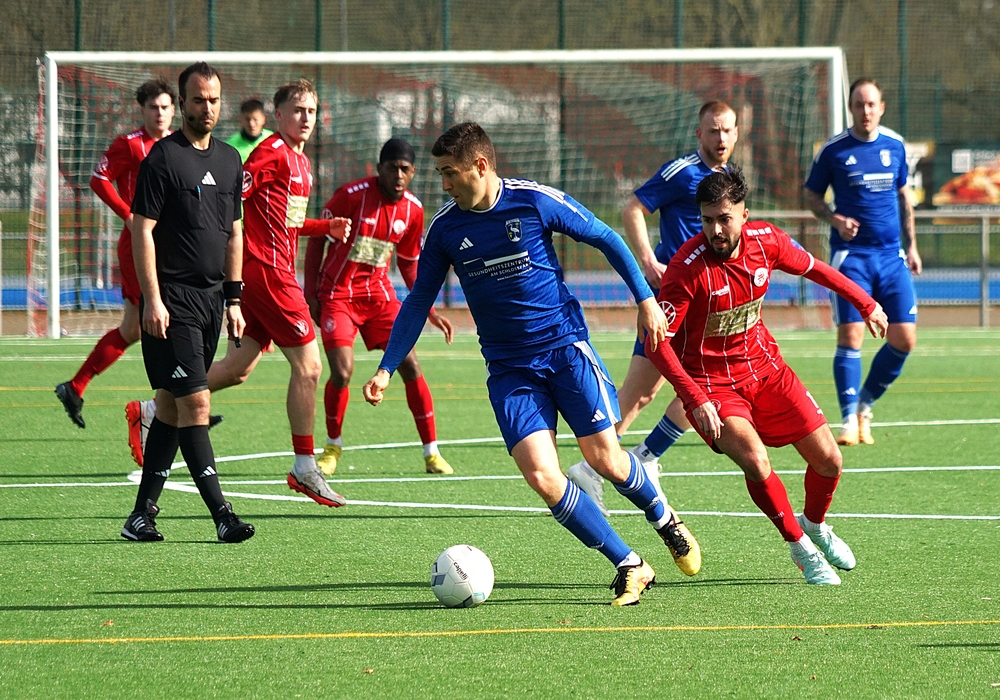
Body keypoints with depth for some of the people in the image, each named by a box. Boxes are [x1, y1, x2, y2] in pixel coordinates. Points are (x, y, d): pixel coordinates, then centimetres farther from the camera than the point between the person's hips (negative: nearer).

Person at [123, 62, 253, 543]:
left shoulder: (230, 160, 14)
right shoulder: (163, 157, -8)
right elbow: (142, 231, -10)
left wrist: (233, 299, 16)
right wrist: (152, 299, -15)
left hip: (210, 298, 7)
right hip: (171, 300, -7)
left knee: (172, 404, 9)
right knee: (194, 402, -11)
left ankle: (143, 513, 13)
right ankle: (221, 514, -14)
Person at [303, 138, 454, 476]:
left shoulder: (413, 210, 0)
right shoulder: (351, 195, -14)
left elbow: (409, 264, 14)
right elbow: (316, 240, -4)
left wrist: (430, 311, 9)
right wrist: (311, 293, -8)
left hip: (380, 294, 4)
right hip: (337, 294, -4)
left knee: (410, 366, -6)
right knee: (342, 372, -17)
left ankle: (432, 453, 5)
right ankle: (333, 448, 8)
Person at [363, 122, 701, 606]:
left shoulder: (536, 202, -9)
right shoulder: (445, 228, -1)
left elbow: (605, 239, 2)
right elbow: (419, 301, 9)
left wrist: (645, 299, -1)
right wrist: (386, 368, 3)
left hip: (565, 347, -2)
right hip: (509, 368, 2)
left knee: (604, 459, -7)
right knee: (542, 477, -15)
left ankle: (665, 519, 26)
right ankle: (630, 567, -1)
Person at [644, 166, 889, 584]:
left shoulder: (766, 240, -10)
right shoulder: (688, 267, -26)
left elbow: (812, 268, 12)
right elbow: (655, 343, -26)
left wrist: (865, 303, 22)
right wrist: (696, 401, -33)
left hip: (764, 365, 5)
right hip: (711, 384, -5)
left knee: (828, 460, 3)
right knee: (756, 462, -27)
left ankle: (814, 524, 36)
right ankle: (800, 546, -2)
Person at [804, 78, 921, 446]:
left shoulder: (895, 145, 7)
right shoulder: (833, 150, -4)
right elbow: (812, 195, 6)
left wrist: (911, 245, 14)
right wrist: (836, 220, -12)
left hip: (891, 255, 4)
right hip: (850, 254, -4)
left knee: (904, 339, -2)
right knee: (850, 335, -12)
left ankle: (864, 405, 17)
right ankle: (849, 419, -5)